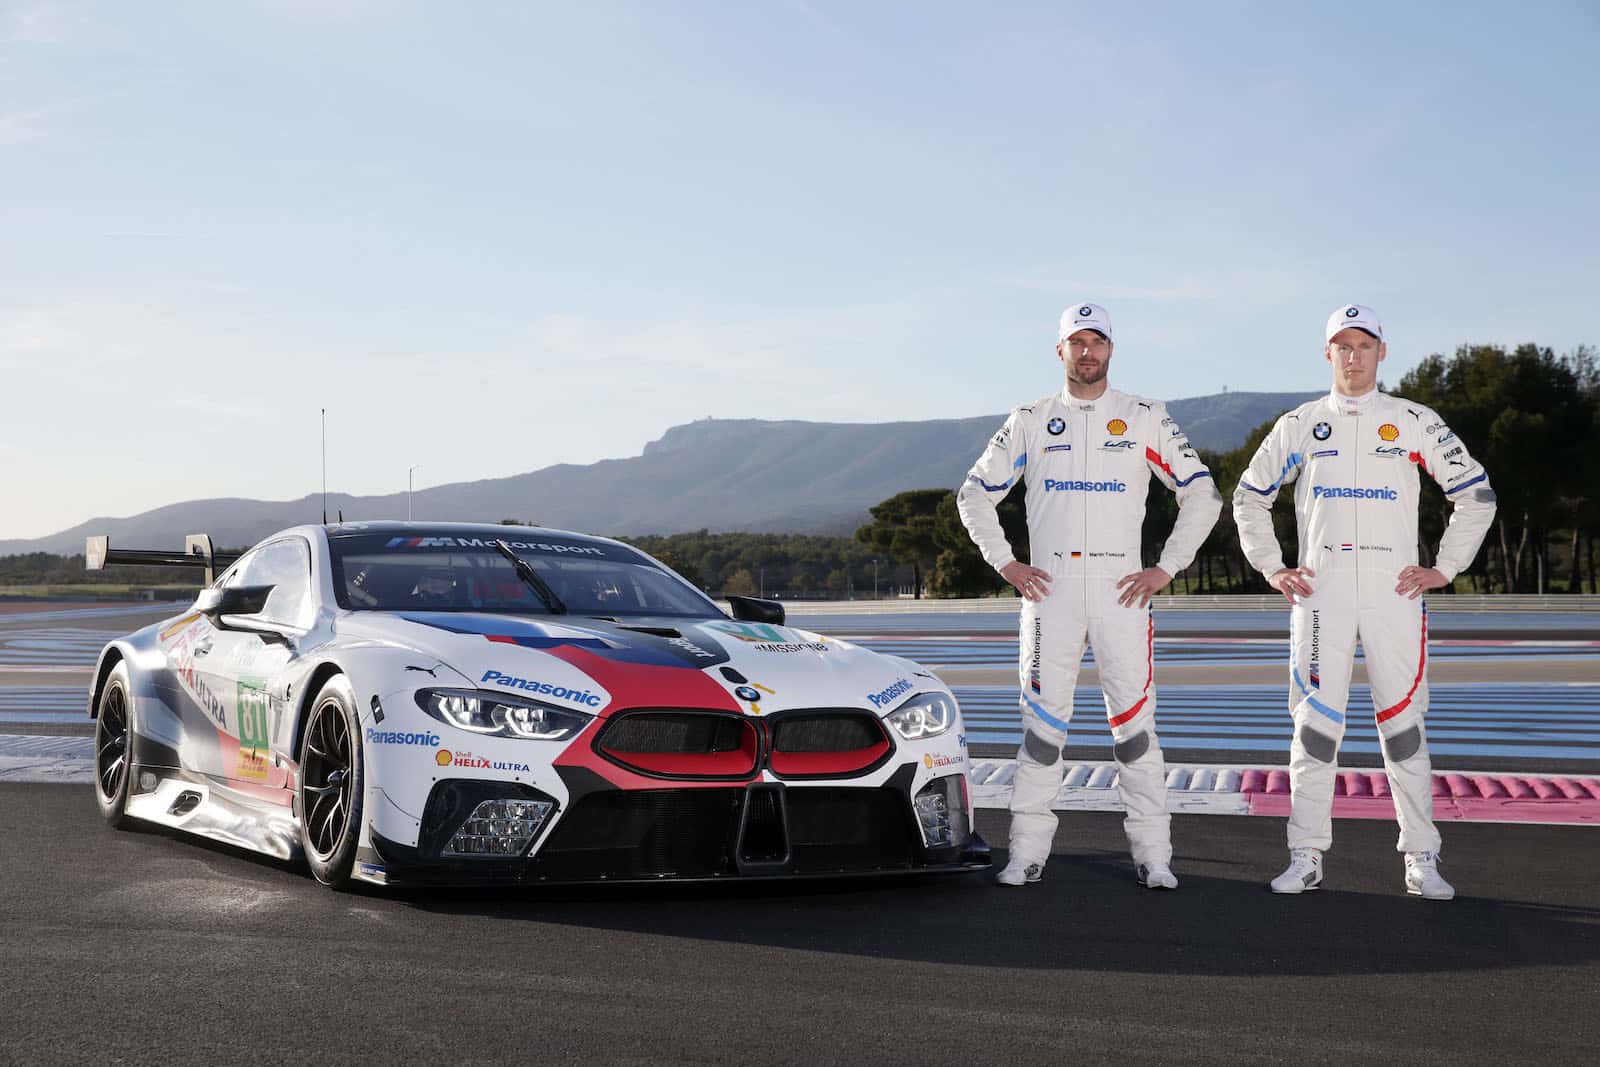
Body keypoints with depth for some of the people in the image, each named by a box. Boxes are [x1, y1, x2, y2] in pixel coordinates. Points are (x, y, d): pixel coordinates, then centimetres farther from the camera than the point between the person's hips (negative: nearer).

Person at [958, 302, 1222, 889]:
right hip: (1049, 588, 1)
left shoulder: (1146, 418, 6)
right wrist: (1006, 564, 5)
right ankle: (1028, 852, 6)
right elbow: (974, 495, 15)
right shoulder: (1030, 421, 9)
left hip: (1121, 590, -1)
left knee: (1134, 719, -2)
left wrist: (1166, 568, 0)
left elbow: (1202, 495, 7)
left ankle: (1153, 854, 3)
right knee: (1042, 719, 0)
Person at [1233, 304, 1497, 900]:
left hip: (1394, 589, -1)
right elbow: (1249, 497, 18)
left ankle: (1422, 860, 5)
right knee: (1315, 721, -1)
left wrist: (1445, 567, 3)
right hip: (1320, 592, 1)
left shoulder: (1415, 423, 7)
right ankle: (1306, 858, 3)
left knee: (1402, 718, -1)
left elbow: (1476, 494, 10)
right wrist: (1271, 569, 9)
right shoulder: (1300, 425, 10)